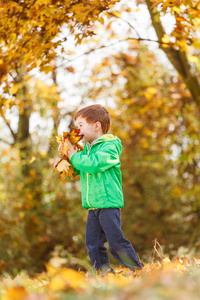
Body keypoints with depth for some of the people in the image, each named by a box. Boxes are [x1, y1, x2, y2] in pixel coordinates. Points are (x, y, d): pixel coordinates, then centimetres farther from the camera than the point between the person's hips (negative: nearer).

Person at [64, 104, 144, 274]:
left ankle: (140, 271, 5)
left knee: (116, 242, -7)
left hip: (109, 204, -8)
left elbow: (91, 164, -26)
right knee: (93, 245, 5)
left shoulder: (109, 146, -9)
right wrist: (66, 155, 3)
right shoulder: (86, 148, 14)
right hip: (93, 207, 8)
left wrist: (73, 156, -14)